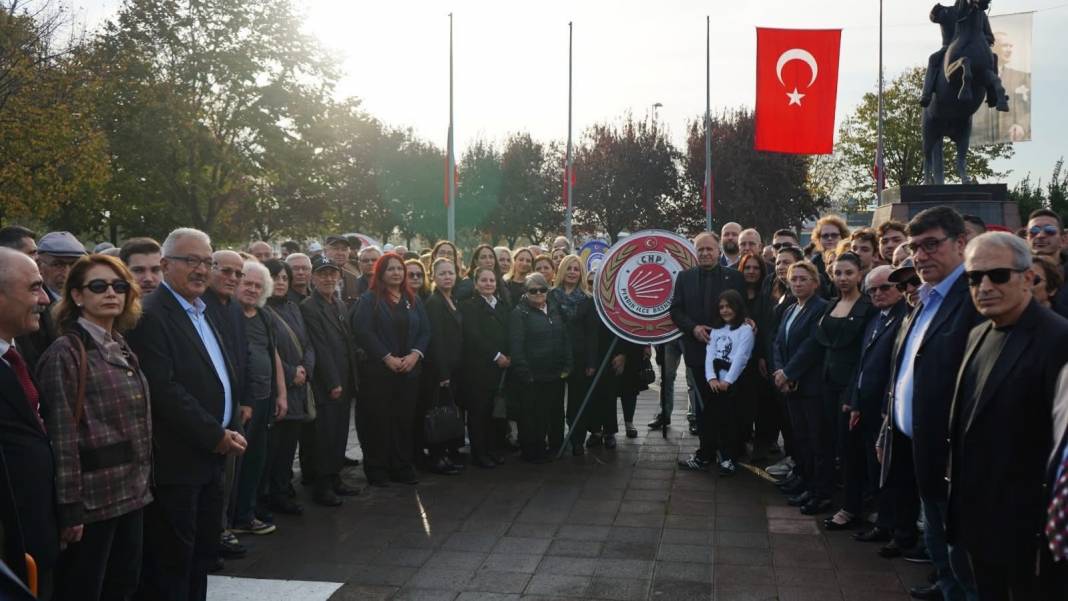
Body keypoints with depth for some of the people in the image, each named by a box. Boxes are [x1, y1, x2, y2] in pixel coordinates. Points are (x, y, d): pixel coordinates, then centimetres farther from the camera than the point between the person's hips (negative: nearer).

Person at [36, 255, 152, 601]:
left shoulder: (122, 348, 11)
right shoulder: (66, 352, -12)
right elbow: (62, 435, -15)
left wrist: (142, 482, 14)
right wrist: (69, 507, -16)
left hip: (131, 492, 7)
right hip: (92, 496, -7)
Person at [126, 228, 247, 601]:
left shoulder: (203, 314, 14)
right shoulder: (151, 316, -14)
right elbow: (163, 389, -22)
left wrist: (233, 430, 3)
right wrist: (216, 435, -16)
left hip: (212, 457, 9)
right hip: (176, 461, -9)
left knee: (204, 553, 17)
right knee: (172, 561, 3)